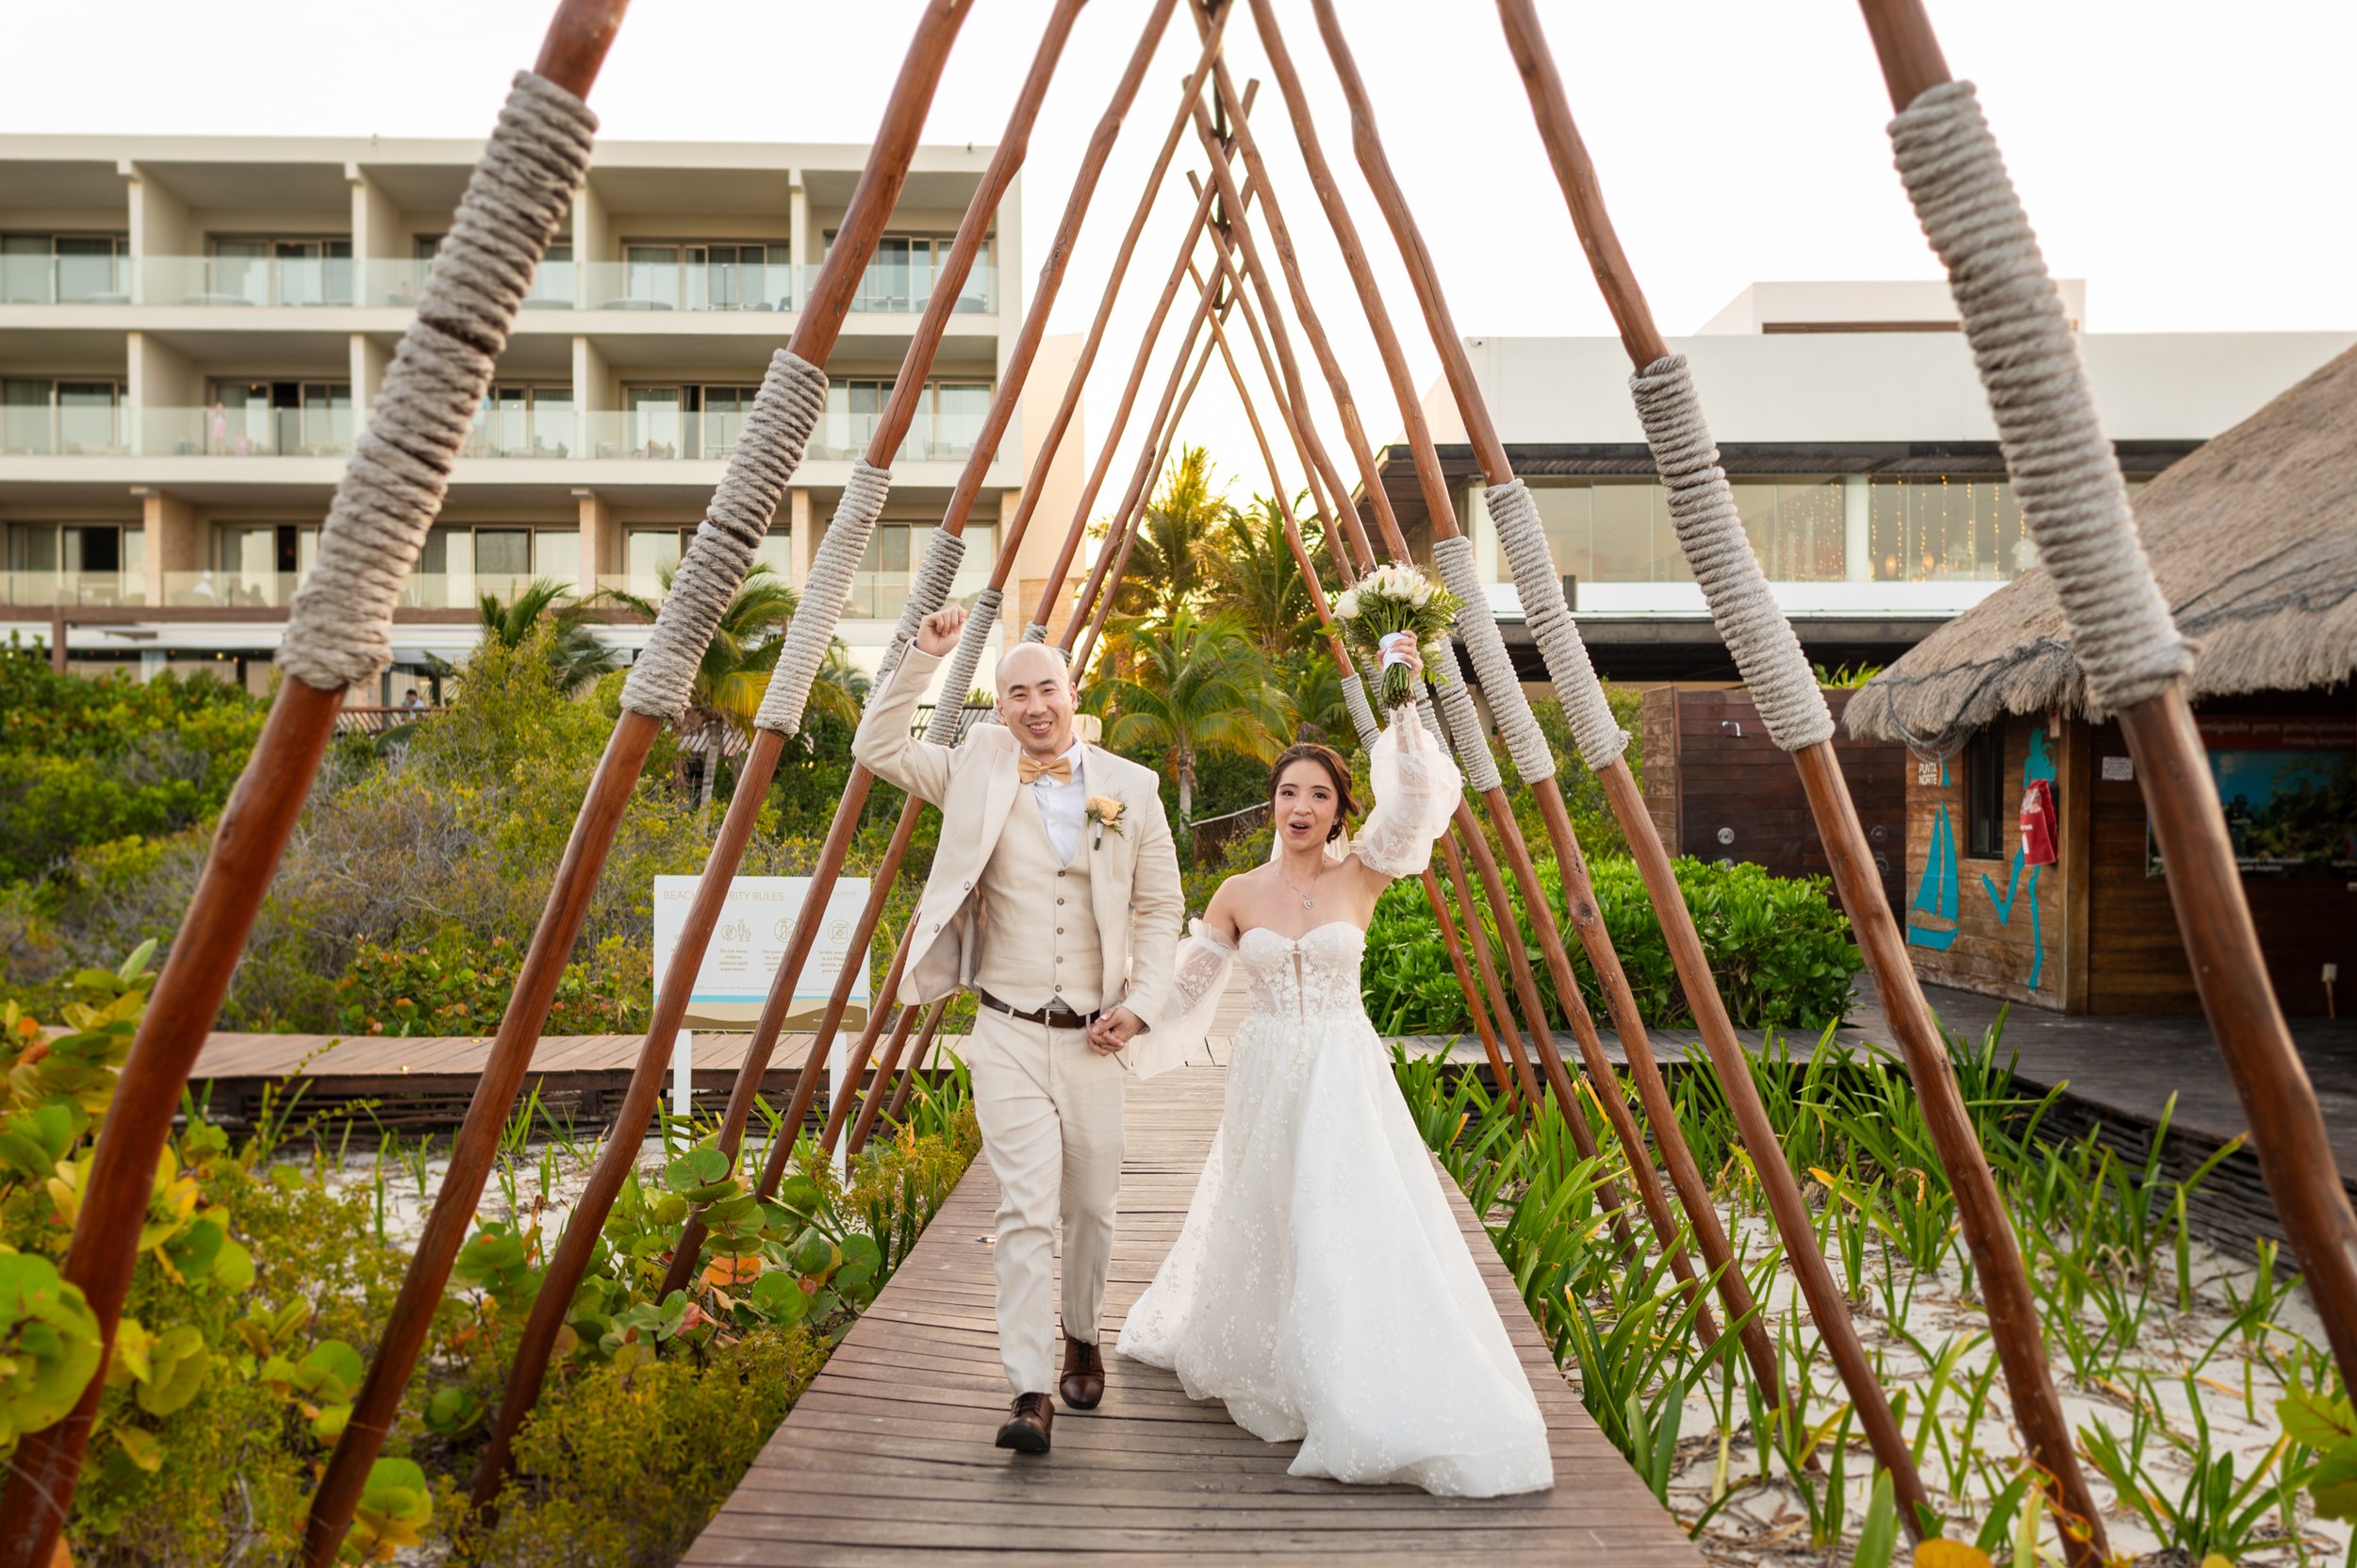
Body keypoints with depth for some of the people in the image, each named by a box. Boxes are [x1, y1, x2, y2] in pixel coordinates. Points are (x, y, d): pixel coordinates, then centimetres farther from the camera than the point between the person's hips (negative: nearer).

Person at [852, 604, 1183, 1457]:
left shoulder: (1130, 787, 2)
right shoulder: (978, 774, 2)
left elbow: (1162, 906, 7)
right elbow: (877, 748, -2)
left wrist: (1141, 1003, -4)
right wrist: (923, 656, -9)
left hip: (1094, 1036, 2)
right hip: (1009, 1033, -1)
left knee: (1091, 1205, 13)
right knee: (1027, 1207, -9)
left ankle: (1081, 1339, 38)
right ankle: (1030, 1393, -5)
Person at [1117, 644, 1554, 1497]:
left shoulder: (1360, 876, -3)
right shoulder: (1238, 894, 1)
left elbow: (1415, 800, -18)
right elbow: (1187, 983, 8)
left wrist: (1404, 705, -27)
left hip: (1345, 1077, -2)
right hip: (1266, 1075, 2)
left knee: (1358, 1228, -8)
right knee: (1259, 1228, 13)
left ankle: (1393, 1409, 2)